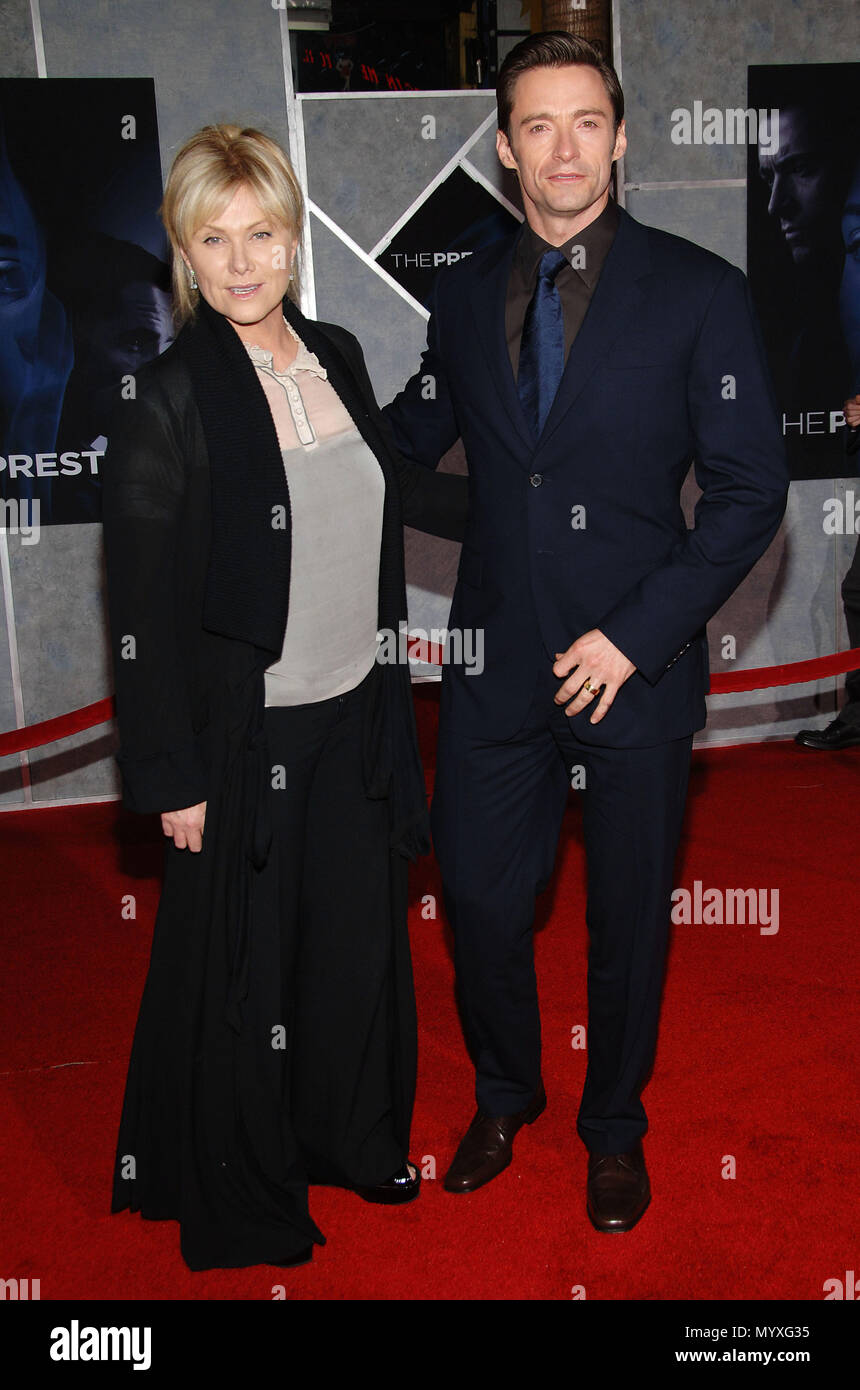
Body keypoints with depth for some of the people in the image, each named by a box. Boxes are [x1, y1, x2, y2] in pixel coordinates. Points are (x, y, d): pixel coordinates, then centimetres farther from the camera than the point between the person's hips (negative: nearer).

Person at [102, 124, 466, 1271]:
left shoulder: (336, 356, 3)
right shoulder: (169, 401, -16)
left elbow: (394, 488, 20)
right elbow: (144, 608, -15)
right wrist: (172, 777, -14)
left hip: (356, 714, 6)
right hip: (246, 735, -6)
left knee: (361, 936, 19)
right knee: (242, 965, 11)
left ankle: (353, 1137, 44)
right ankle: (239, 1194, 35)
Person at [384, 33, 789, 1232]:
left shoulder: (699, 292, -5)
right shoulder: (466, 293, 6)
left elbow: (750, 491, -8)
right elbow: (406, 443, 16)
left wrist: (636, 635, -15)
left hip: (634, 670, -2)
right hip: (495, 661, 3)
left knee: (628, 918, 12)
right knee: (480, 898, 11)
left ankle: (615, 1130, 37)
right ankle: (504, 1098, 40)